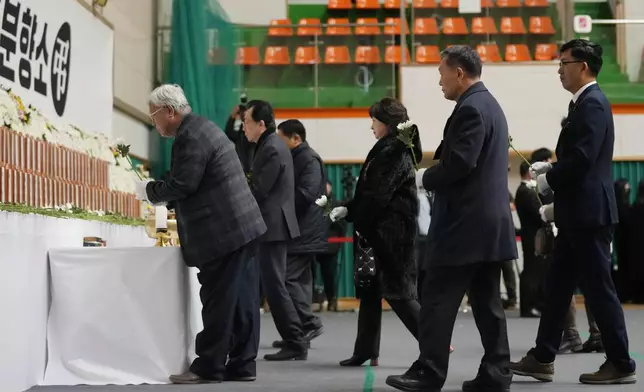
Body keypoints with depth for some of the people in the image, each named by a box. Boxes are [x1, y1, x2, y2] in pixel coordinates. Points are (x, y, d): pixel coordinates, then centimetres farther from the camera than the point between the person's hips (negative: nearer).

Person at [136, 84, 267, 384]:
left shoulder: (190, 137, -15)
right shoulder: (200, 128, 18)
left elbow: (181, 185, -20)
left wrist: (147, 190, -5)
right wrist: (158, 194, 18)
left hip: (223, 231, -10)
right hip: (240, 225, 10)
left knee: (218, 301, -4)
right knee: (240, 298, 10)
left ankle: (208, 367, 2)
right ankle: (242, 364, 14)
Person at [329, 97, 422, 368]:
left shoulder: (393, 152, -15)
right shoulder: (390, 150, 15)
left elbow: (379, 195, -19)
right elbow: (369, 191, 17)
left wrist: (360, 223, -10)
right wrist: (348, 209, 6)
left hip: (390, 232, -10)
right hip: (379, 232, 10)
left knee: (397, 292, -6)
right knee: (370, 290, 10)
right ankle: (365, 351, 14)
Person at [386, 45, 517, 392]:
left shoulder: (470, 109, -14)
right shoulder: (489, 104, 18)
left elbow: (458, 164, -23)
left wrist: (425, 178, -6)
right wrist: (434, 170, 8)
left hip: (465, 223, -10)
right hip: (489, 222, 10)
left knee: (438, 299, -5)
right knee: (487, 301, 10)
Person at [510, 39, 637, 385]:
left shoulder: (592, 103, -15)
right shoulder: (584, 103, 16)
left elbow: (583, 157, -24)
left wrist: (549, 181, -11)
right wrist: (551, 168, 6)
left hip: (588, 212, -10)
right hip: (576, 213, 10)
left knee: (598, 289, -3)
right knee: (558, 286, 11)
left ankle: (621, 364, 6)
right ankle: (542, 359, 16)